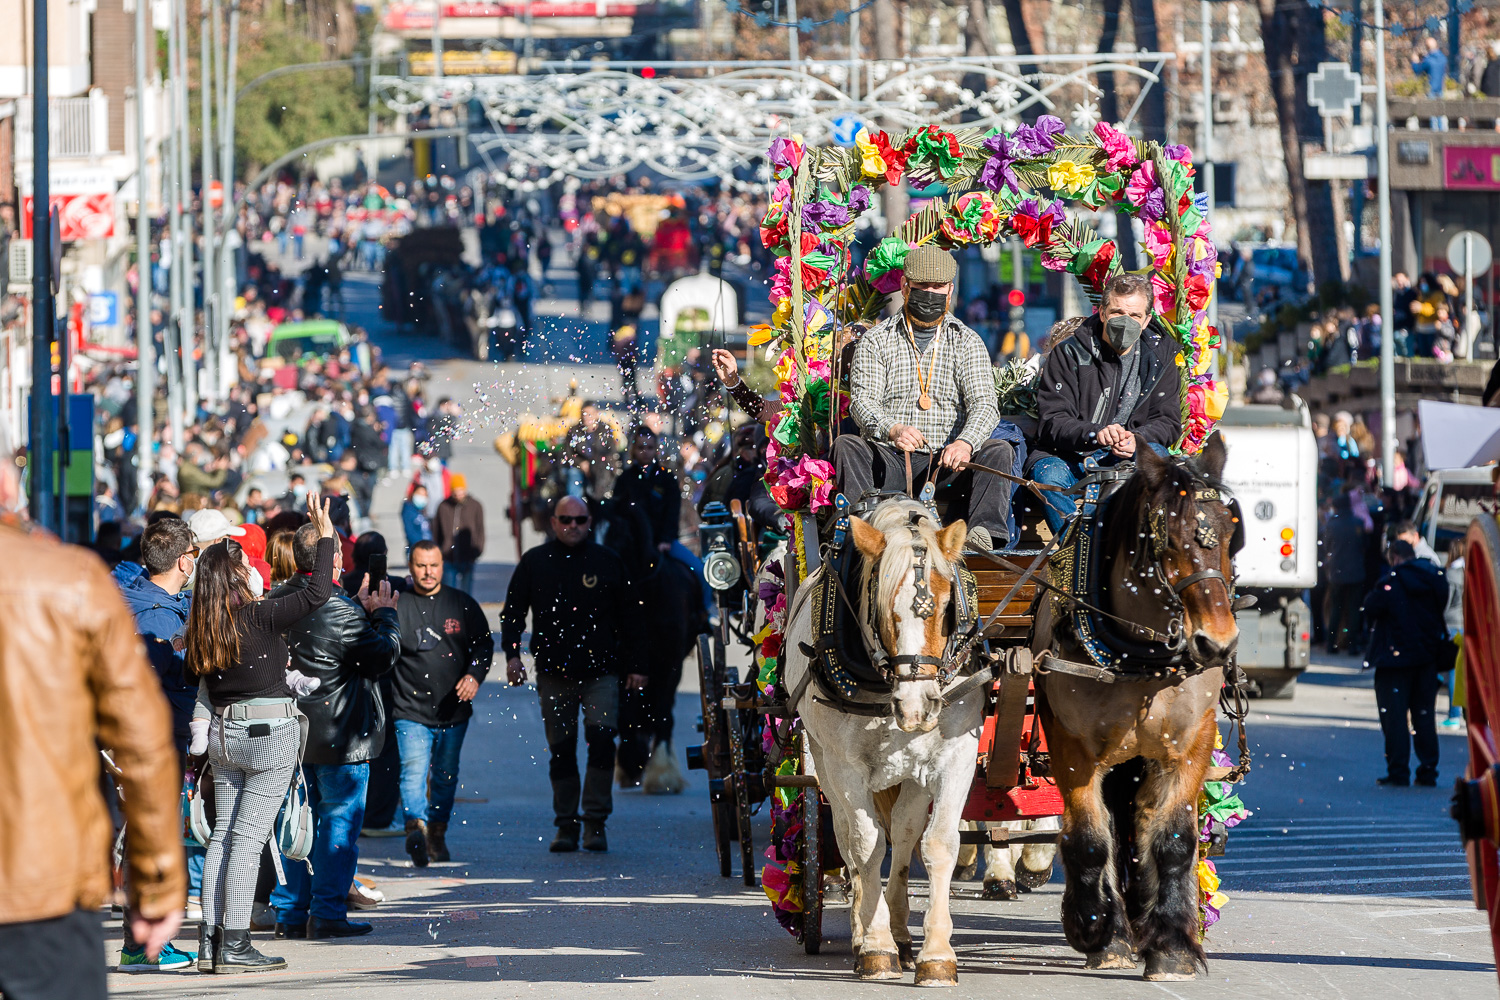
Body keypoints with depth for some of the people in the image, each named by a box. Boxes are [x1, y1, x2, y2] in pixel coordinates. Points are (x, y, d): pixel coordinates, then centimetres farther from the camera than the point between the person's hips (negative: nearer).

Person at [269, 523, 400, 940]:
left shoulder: (276, 604, 4)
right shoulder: (340, 609, -19)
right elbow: (384, 656, -14)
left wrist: (364, 610, 20)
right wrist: (384, 614, 2)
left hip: (290, 733, 7)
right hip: (339, 734, -7)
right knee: (340, 822, 1)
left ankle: (289, 913, 15)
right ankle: (327, 914, 0)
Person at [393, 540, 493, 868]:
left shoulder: (463, 604, 5)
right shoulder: (396, 605, 0)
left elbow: (484, 643, 9)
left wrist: (474, 675, -6)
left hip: (454, 708, 3)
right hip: (410, 710, -3)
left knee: (446, 776, 15)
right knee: (413, 772, -20)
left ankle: (438, 833, 29)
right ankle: (417, 826, -35)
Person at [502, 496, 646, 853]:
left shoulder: (608, 562, 8)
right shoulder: (535, 562, 8)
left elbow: (627, 618, 13)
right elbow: (513, 611, 11)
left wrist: (633, 666, 10)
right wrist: (512, 653, -4)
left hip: (600, 671, -1)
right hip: (553, 673, 1)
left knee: (602, 737, -16)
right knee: (561, 749, 3)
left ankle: (595, 823, -12)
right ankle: (566, 825, 11)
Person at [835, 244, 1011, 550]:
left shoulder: (967, 342, 10)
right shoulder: (876, 341, 9)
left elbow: (984, 405, -3)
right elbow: (862, 401, -4)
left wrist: (965, 443, -27)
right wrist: (892, 430, -29)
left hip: (946, 465, 0)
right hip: (889, 459, 0)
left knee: (999, 451, -26)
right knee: (846, 445, -28)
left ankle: (985, 532, -46)